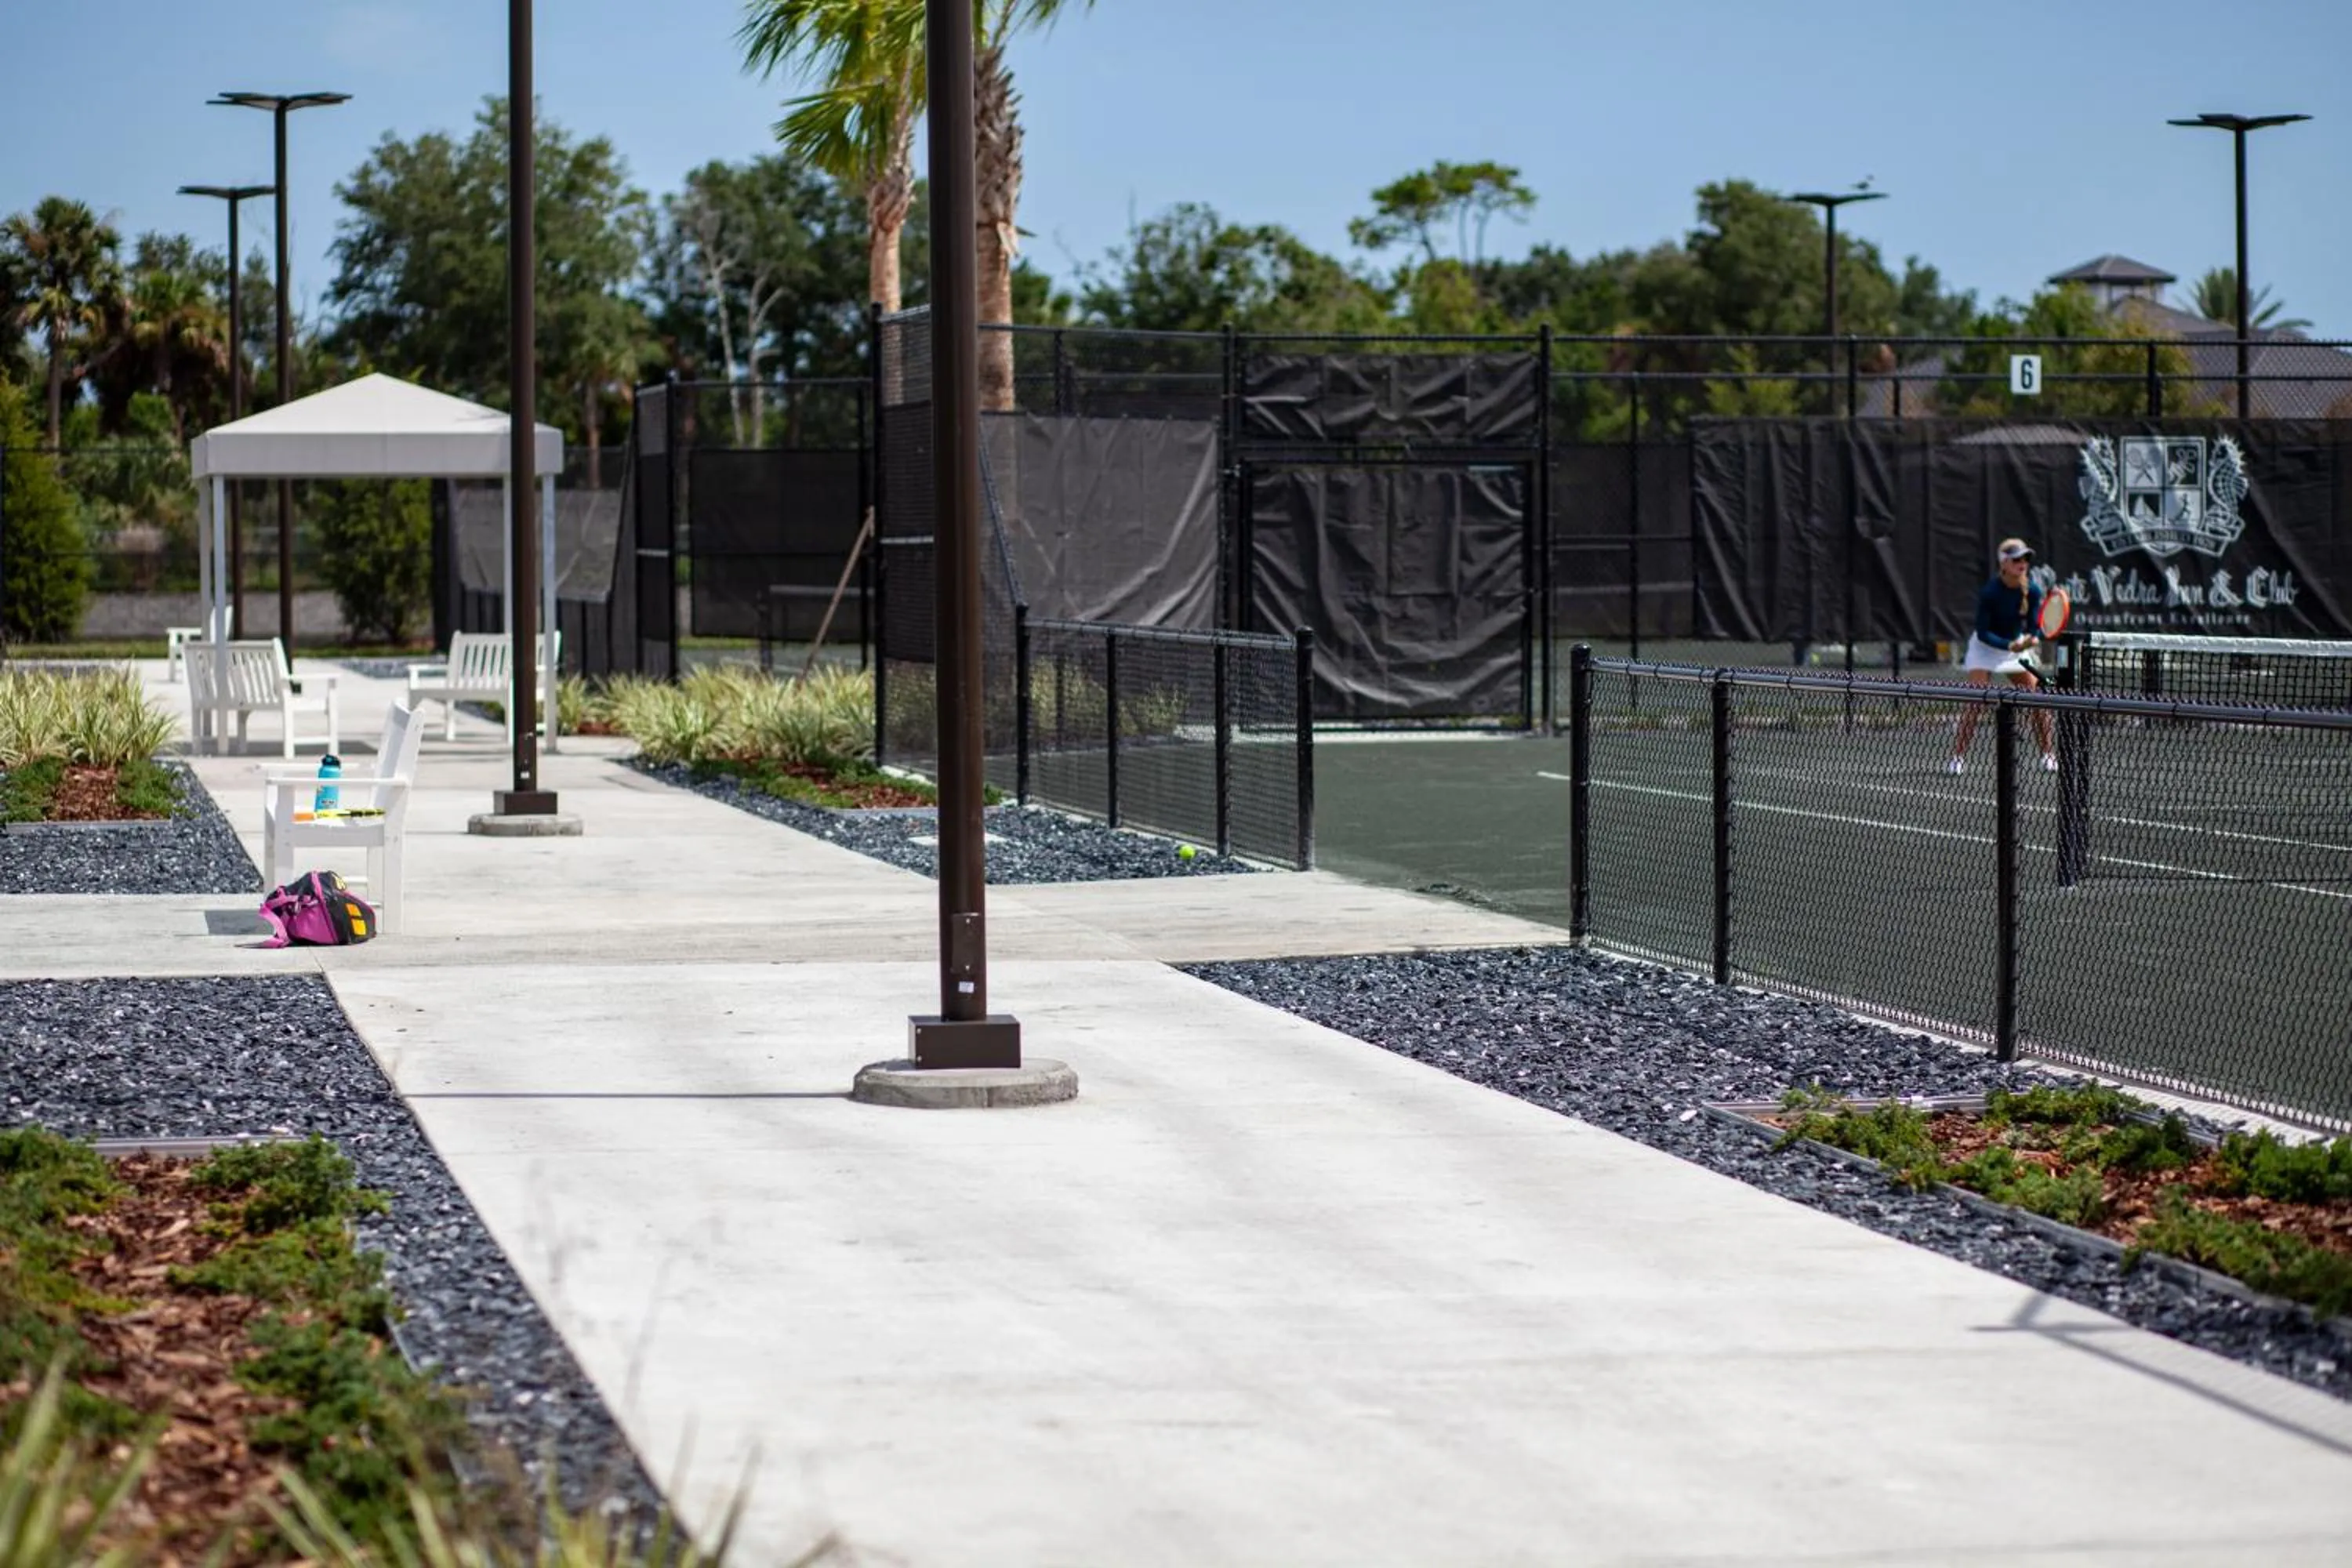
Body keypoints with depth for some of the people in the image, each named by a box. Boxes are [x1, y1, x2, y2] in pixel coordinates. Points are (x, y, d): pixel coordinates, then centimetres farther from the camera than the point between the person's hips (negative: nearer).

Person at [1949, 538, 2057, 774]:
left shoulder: (2032, 591, -15)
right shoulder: (1989, 592, -26)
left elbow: (2033, 626, -9)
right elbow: (1982, 633, -23)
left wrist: (2030, 639, -31)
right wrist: (2011, 646, -34)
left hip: (2017, 646, 4)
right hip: (1986, 648, -4)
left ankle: (2049, 755, 10)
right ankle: (1957, 757, -11)